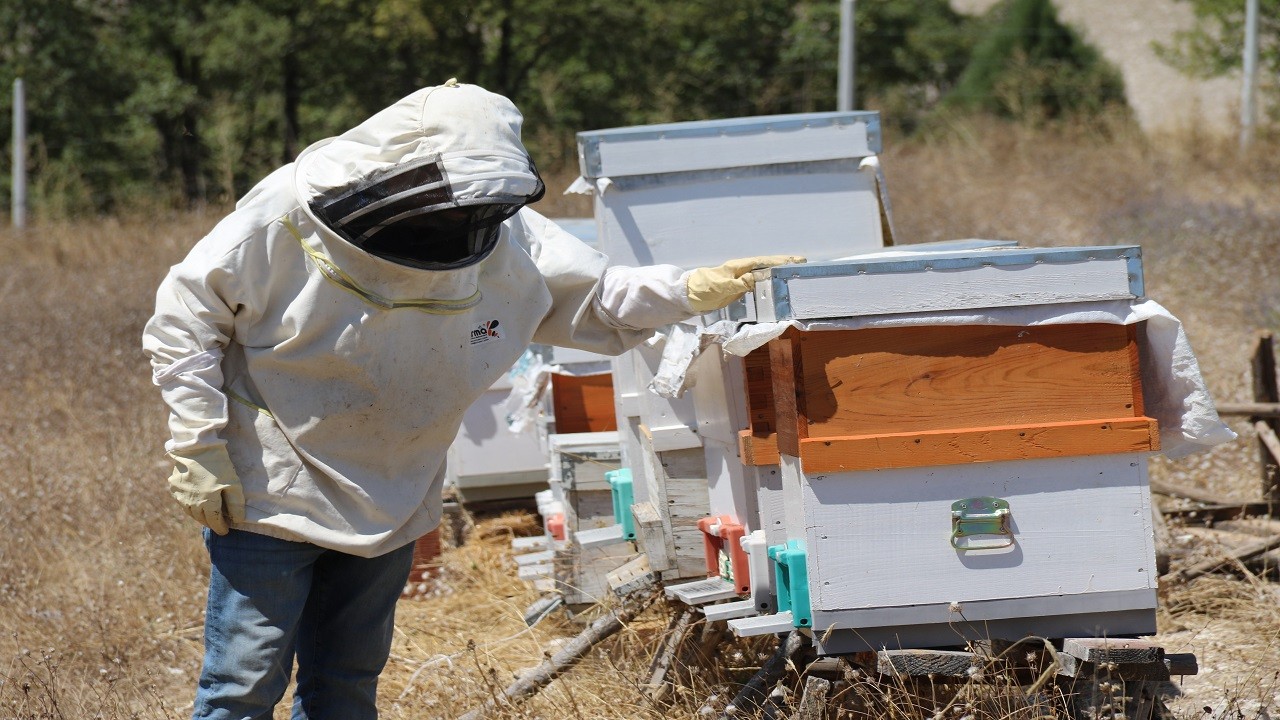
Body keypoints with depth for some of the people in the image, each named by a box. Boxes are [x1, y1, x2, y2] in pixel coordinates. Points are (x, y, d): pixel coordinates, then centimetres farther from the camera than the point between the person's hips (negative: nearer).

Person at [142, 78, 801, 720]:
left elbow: (598, 302, 2)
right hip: (270, 498, -5)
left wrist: (692, 291, -15)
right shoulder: (284, 221, -21)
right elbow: (183, 317, -12)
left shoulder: (504, 241, -9)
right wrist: (198, 448, -15)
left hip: (388, 509, 5)